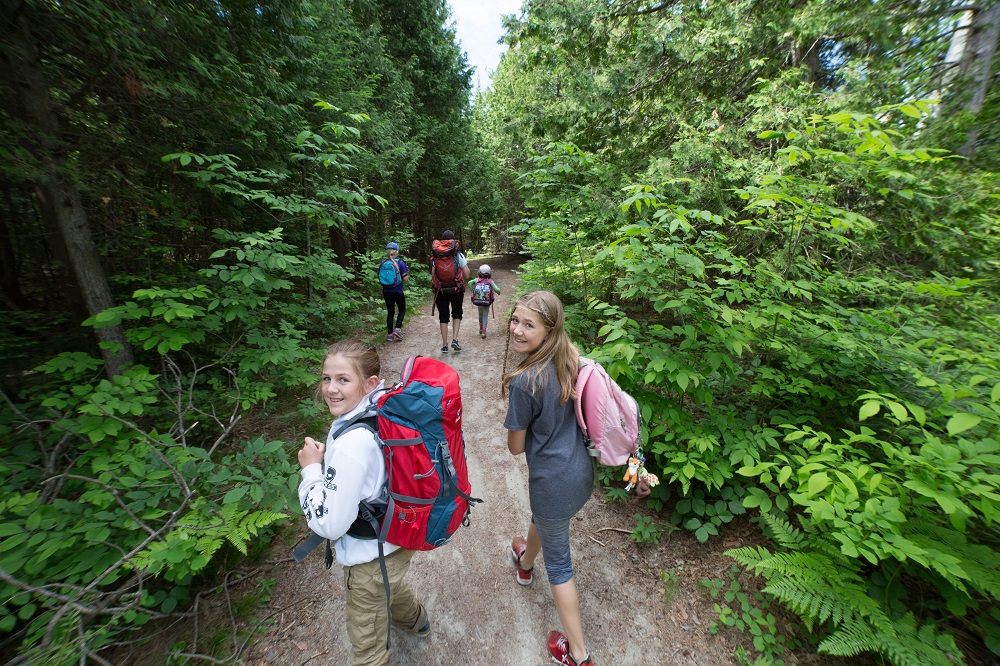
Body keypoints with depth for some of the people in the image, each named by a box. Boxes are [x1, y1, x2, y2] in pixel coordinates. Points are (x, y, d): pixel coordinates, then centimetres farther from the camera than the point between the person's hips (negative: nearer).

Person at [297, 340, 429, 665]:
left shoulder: (351, 444, -36)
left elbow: (329, 524, -25)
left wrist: (311, 468, -17)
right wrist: (329, 457, 5)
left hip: (371, 556, -8)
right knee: (392, 583, 40)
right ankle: (414, 619, 70)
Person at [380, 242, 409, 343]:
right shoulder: (400, 263, -10)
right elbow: (405, 279, -10)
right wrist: (408, 273, 7)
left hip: (386, 292, 3)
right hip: (398, 291, -3)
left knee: (390, 312, 11)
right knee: (402, 310, 15)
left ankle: (390, 334, 12)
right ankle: (397, 329, -2)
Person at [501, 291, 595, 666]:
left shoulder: (523, 382, -30)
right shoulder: (569, 357, -10)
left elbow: (516, 448, -15)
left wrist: (516, 427, 2)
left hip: (554, 481, -7)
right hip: (581, 470, 8)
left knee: (558, 562, 18)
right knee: (541, 517, 36)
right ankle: (525, 563, 68)